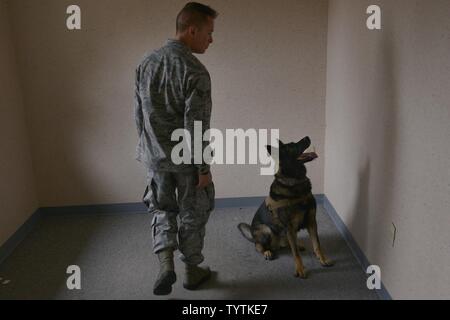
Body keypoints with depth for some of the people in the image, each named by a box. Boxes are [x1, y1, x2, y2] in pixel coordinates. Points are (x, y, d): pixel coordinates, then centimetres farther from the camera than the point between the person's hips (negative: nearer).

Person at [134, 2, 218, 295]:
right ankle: (192, 270, 28)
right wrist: (204, 168, -11)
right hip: (186, 159, -5)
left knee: (162, 208, 23)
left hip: (154, 156, 5)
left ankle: (166, 262, 9)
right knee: (193, 214, 14)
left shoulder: (146, 63, 1)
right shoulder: (195, 72, -20)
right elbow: (196, 127, -20)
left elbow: (139, 114, 8)